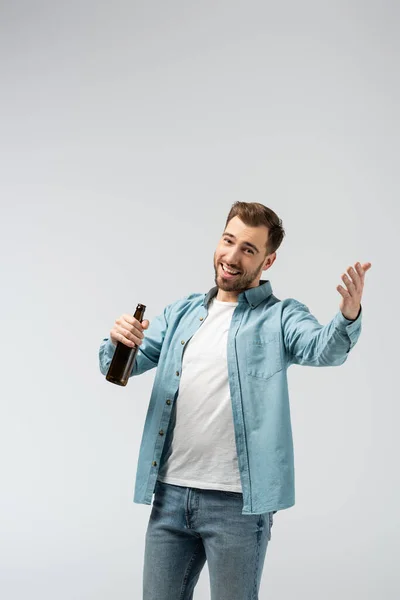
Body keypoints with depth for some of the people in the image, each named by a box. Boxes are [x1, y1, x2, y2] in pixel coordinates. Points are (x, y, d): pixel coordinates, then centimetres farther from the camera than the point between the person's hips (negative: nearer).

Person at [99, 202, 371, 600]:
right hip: (170, 492, 4)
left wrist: (348, 317, -45)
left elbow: (323, 349, -22)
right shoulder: (181, 313, 12)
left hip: (237, 501, -4)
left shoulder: (280, 317, -2)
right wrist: (118, 340, -14)